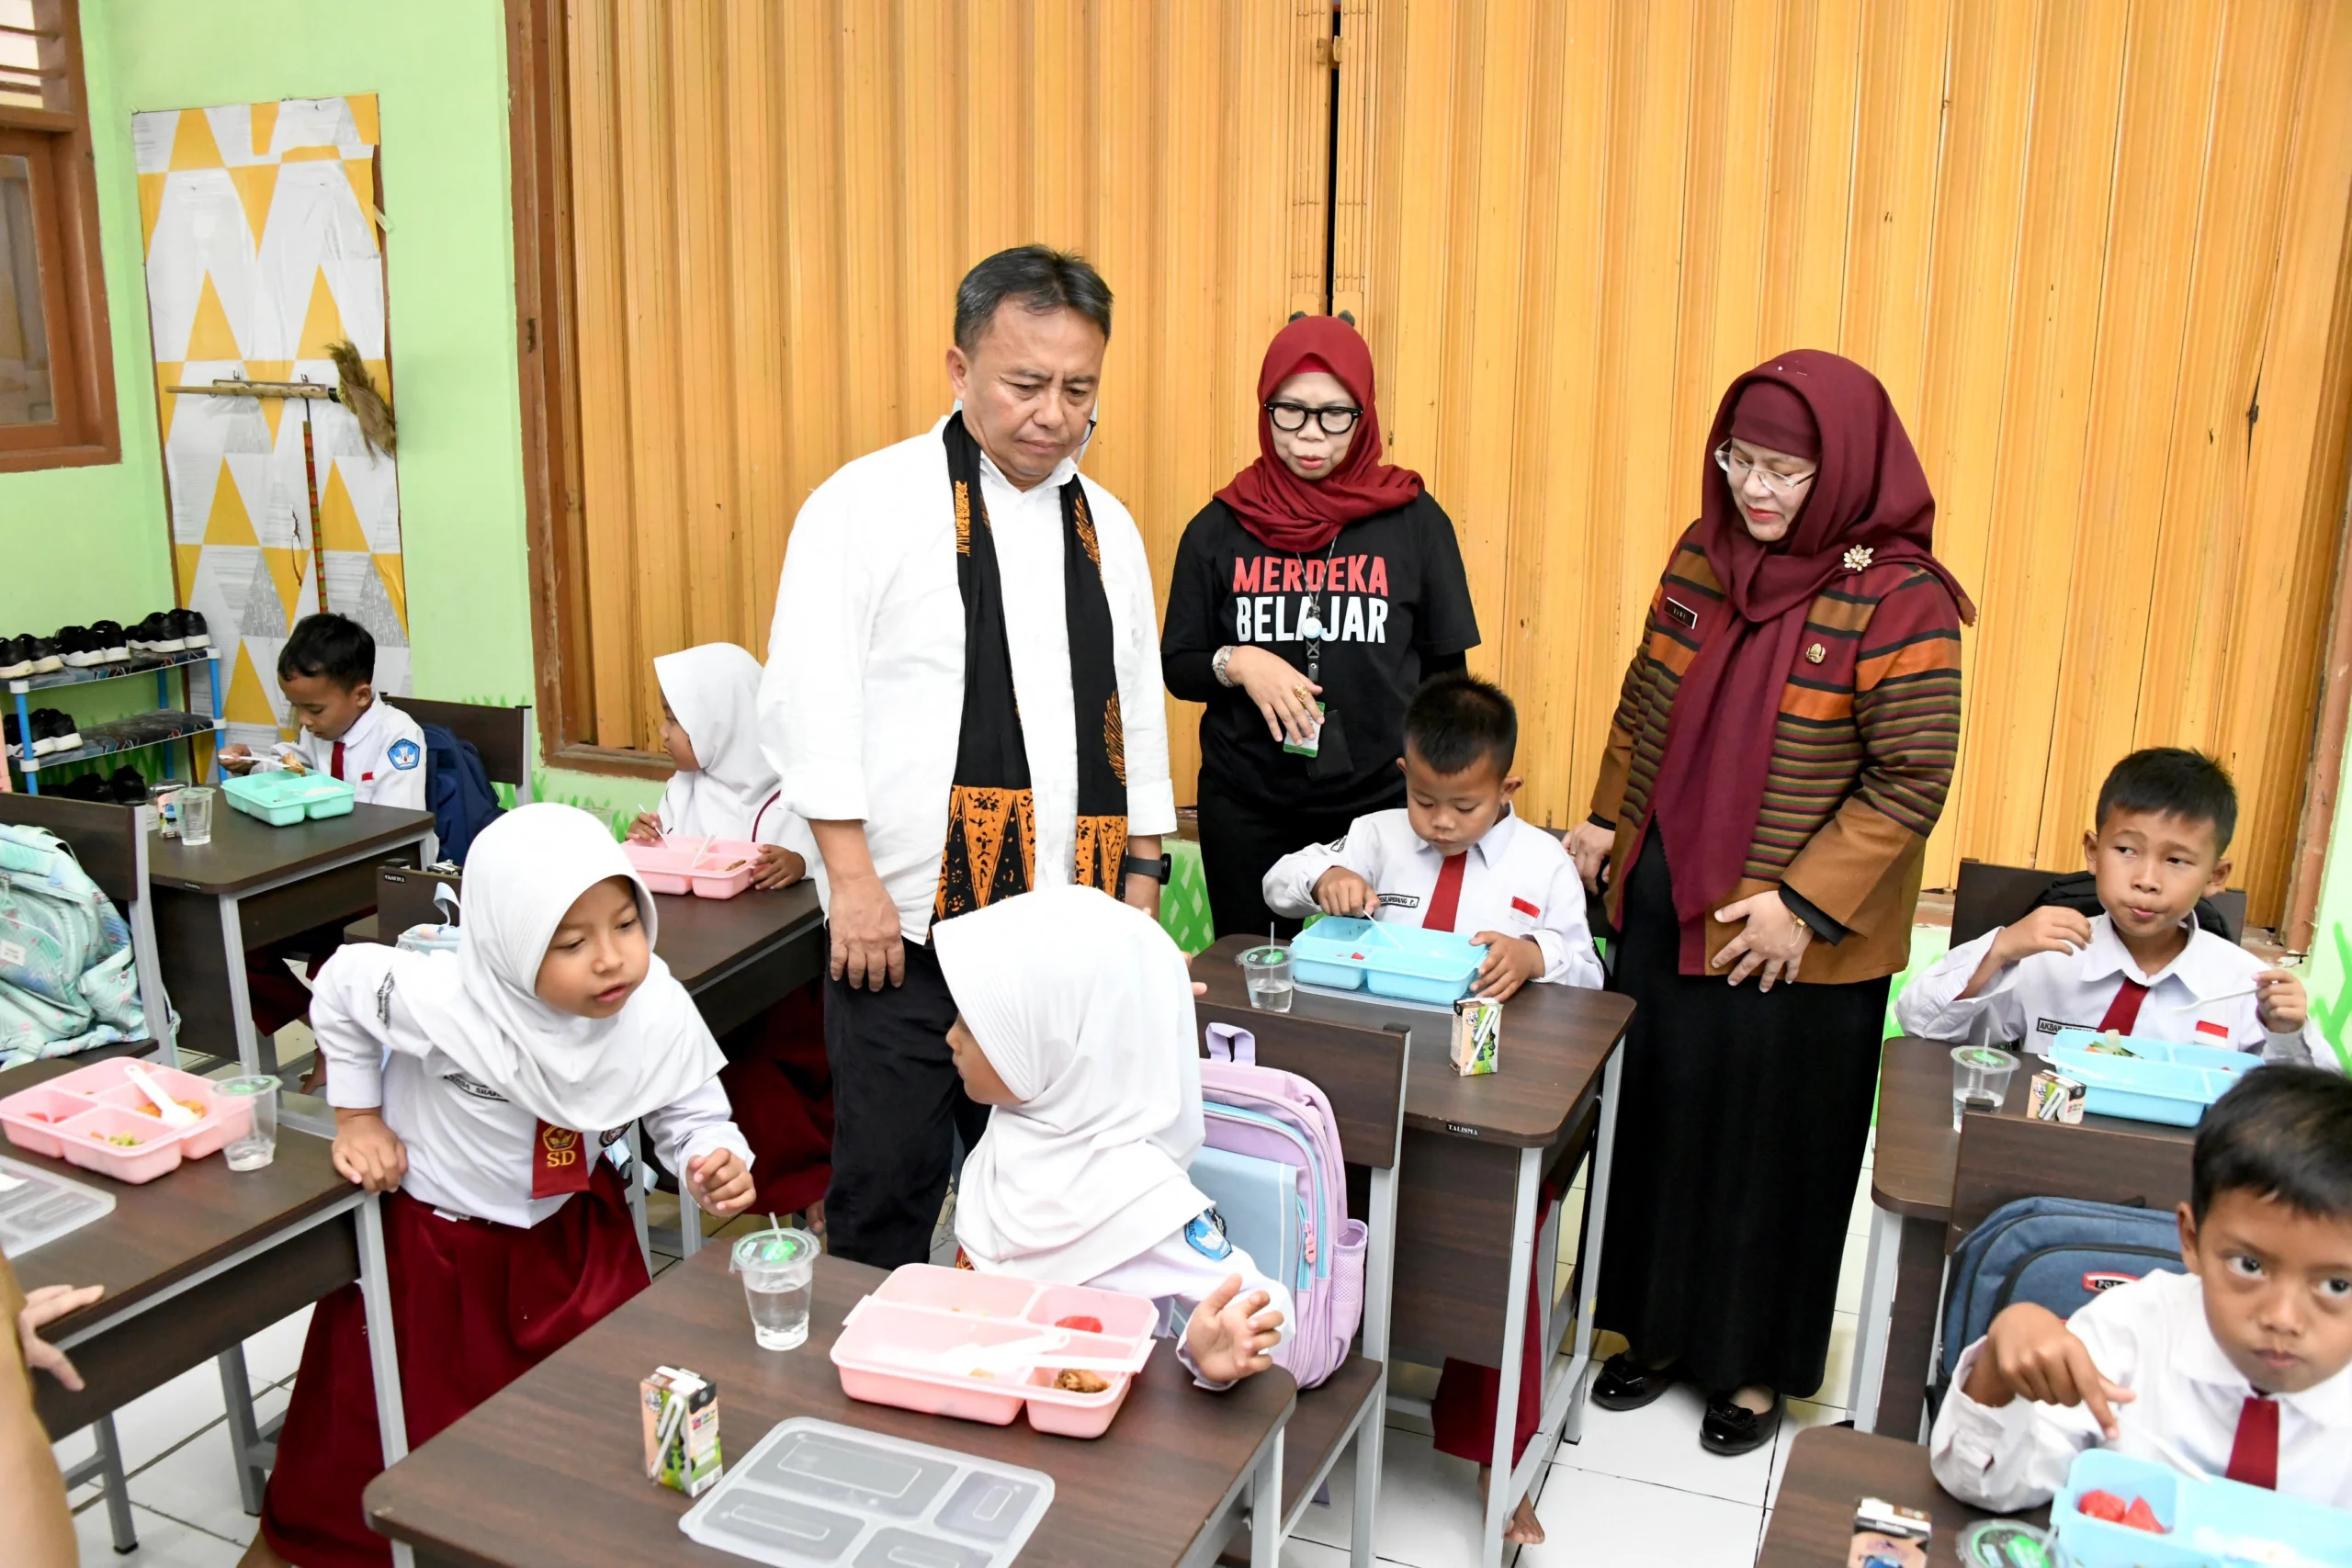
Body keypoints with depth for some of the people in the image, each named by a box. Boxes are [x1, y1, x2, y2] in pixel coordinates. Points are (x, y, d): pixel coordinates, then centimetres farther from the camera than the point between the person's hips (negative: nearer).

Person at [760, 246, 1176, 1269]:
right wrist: (852, 877, -12)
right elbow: (808, 701, -8)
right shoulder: (869, 503, -5)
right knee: (885, 1192, 6)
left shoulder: (1107, 528, 12)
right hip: (902, 920, -4)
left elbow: (1137, 716, 17)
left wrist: (1142, 882, 14)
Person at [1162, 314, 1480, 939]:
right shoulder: (1217, 530, 2)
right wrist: (1237, 664, -14)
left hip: (1379, 801, -1)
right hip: (1245, 810, 1)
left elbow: (1445, 671, 5)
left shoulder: (1415, 522, 0)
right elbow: (1177, 667, 7)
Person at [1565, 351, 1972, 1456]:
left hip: (1797, 941, -5)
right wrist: (1608, 819, 9)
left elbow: (1910, 781, -16)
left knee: (1775, 1145, 9)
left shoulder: (1898, 599, -16)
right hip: (1665, 908, 6)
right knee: (1659, 1116, 16)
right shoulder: (1702, 555, 1)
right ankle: (1659, 1328, 37)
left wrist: (1805, 904, -19)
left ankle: (1756, 1365, 30)